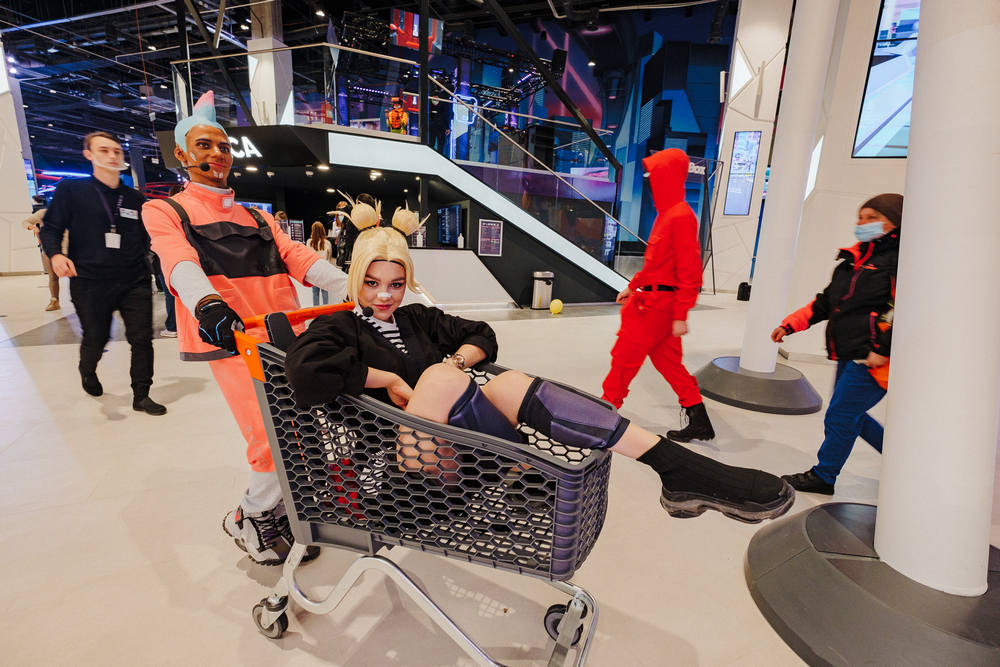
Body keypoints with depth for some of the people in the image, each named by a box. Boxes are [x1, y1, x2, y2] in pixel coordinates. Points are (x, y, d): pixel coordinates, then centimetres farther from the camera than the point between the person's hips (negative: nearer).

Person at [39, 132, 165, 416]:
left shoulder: (134, 198, 12)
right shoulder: (71, 189, 4)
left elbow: (145, 240, 18)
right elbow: (50, 229, 1)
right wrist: (56, 254, -16)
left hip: (134, 282, 2)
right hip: (89, 283, -2)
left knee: (142, 338, -3)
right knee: (95, 339, 11)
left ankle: (141, 396, 10)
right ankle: (87, 371, 46)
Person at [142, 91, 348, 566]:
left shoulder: (257, 217, 27)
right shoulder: (164, 212, 13)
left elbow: (294, 255, 9)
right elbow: (180, 262, -9)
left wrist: (351, 287, -9)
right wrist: (207, 303, -32)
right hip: (229, 336, -5)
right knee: (274, 437, -14)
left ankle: (279, 511, 25)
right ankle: (249, 519, 13)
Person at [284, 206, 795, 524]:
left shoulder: (418, 319, 19)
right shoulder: (337, 328, 4)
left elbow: (482, 335, 21)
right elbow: (304, 371, -20)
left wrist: (459, 360, 0)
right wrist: (387, 380, -15)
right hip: (405, 460, -5)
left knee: (512, 384, -26)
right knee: (439, 376, -34)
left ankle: (680, 468, -32)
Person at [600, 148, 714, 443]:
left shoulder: (681, 216, -17)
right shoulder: (667, 213, 14)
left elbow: (690, 271, -19)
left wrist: (681, 316, -20)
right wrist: (632, 287, 23)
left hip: (659, 304, -10)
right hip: (652, 299, 10)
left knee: (625, 355, 3)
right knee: (667, 359, 13)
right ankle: (700, 422, 22)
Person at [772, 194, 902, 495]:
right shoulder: (855, 258, 15)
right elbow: (825, 302, 20)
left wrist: (884, 349, -22)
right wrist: (790, 324, 14)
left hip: (873, 360, -9)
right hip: (849, 357, 9)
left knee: (840, 416, -1)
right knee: (850, 416, 18)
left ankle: (823, 477, 16)